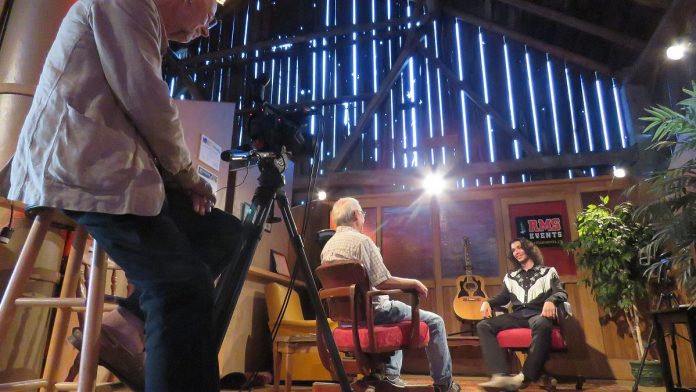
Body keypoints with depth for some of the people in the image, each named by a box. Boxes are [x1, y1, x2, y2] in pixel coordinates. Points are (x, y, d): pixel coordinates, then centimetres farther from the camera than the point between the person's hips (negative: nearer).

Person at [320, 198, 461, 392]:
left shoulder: (327, 246, 7)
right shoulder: (361, 240, -17)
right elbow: (383, 282, -23)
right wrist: (413, 282, -8)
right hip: (369, 309, -9)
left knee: (395, 310, 35)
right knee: (434, 322, 3)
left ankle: (391, 375, 30)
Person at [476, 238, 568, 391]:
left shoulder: (548, 271, 17)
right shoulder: (510, 277, 25)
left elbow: (561, 293, 3)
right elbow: (502, 298, 20)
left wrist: (551, 300, -21)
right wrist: (487, 302, -3)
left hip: (538, 314, -3)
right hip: (517, 316, 4)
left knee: (542, 324, -42)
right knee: (483, 326, -22)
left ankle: (524, 376, -36)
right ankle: (502, 376, -37)